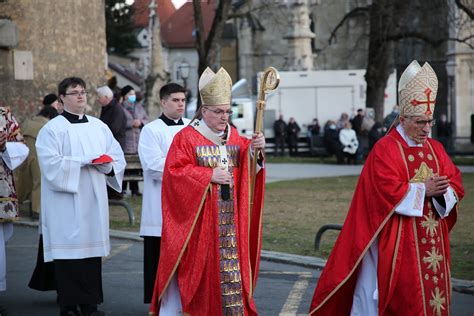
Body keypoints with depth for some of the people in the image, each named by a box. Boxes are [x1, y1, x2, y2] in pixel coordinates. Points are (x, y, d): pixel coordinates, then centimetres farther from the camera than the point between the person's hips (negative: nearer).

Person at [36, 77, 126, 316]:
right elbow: (51, 164, -13)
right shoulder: (52, 129, -2)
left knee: (92, 248, 3)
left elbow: (118, 157, 12)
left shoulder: (99, 127, 14)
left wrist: (108, 165, -9)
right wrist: (85, 161, -15)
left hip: (93, 200, 5)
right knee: (68, 253, -5)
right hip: (66, 204, -5)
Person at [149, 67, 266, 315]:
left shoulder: (234, 137, 12)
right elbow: (174, 173, -13)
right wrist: (208, 176, -18)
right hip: (198, 218, -5)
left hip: (229, 218, 5)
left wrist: (254, 150, -13)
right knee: (198, 265, -5)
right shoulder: (187, 137, -6)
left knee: (230, 263, 3)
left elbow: (246, 169, 6)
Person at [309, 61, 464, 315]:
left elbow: (455, 184, 7)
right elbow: (389, 192, -19)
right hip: (396, 240, -6)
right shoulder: (385, 150, -9)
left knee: (430, 290, 7)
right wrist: (423, 189, -16)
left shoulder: (435, 148, 12)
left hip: (432, 240, 6)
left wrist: (442, 190, -14)